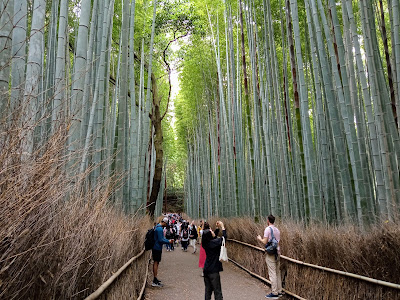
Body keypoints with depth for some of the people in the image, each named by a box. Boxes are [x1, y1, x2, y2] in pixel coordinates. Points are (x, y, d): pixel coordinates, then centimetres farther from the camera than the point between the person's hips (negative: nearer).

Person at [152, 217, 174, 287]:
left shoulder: (157, 227, 14)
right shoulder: (160, 229, -19)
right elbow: (161, 240, -21)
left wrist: (168, 240, 13)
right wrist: (168, 241, -10)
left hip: (155, 247, 10)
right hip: (157, 248, -10)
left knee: (156, 263, 15)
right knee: (156, 263, -6)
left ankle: (155, 279, 23)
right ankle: (155, 282, -2)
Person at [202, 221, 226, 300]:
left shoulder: (206, 242, 1)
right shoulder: (214, 243, -21)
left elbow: (214, 237, 17)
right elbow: (224, 238, -18)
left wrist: (218, 228, 12)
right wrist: (222, 227, -10)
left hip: (206, 270, 7)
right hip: (213, 271, -7)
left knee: (208, 290, 16)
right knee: (217, 291, 2)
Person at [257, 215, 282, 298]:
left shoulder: (268, 229, -11)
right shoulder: (277, 230, 11)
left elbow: (265, 242, -14)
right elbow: (278, 241, 14)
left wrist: (260, 239, 5)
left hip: (271, 253, -8)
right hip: (277, 252, 8)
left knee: (272, 273, -3)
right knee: (277, 272, 12)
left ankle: (274, 293, 0)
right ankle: (279, 291, 18)